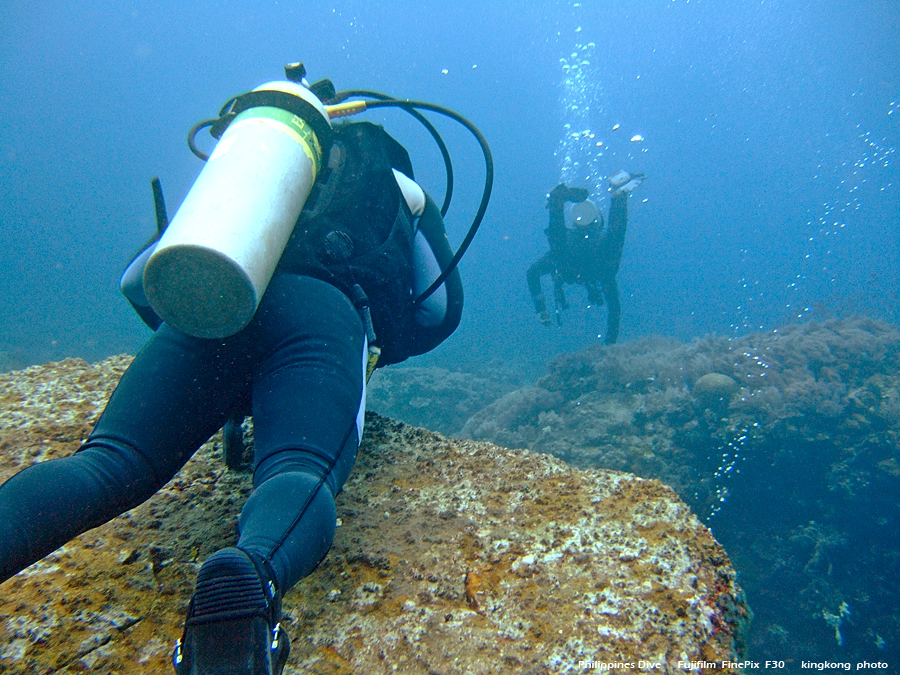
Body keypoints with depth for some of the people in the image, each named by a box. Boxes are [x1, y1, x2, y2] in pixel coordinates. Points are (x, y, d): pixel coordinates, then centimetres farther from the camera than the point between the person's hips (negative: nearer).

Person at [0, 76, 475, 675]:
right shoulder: (394, 181, 36)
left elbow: (135, 282, 38)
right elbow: (443, 307, 34)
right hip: (323, 315, -2)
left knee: (106, 465, -7)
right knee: (300, 476, -20)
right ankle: (251, 578, -53)